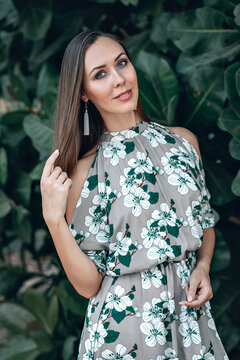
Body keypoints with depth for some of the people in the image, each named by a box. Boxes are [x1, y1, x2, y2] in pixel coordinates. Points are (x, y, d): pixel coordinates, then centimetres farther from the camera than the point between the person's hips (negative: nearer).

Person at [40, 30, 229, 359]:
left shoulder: (183, 140, 1)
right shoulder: (83, 171, -10)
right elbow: (87, 284, -10)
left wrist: (203, 266, -3)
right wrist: (53, 219, -22)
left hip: (192, 320, 4)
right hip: (123, 330, -3)